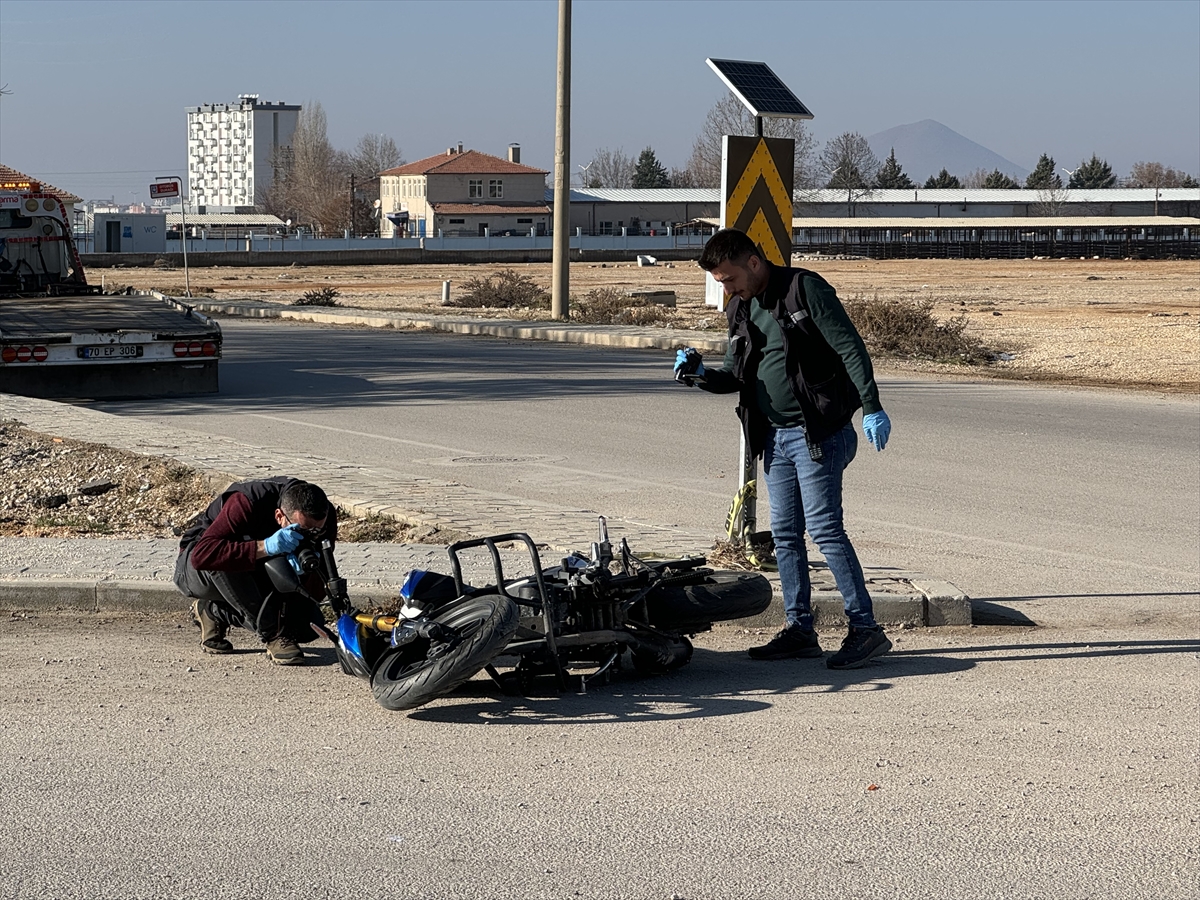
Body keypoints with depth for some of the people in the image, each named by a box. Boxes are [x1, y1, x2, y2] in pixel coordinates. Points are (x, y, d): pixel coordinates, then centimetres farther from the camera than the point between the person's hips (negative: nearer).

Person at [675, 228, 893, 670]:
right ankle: (800, 630, 17)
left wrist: (871, 407, -22)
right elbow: (736, 376, 17)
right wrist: (702, 375, -4)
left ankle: (865, 628, -6)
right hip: (775, 436, 8)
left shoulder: (804, 289, -9)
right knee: (785, 534, 9)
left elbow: (850, 347, -14)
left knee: (825, 528, -11)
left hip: (819, 432, -8)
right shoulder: (740, 310, 12)